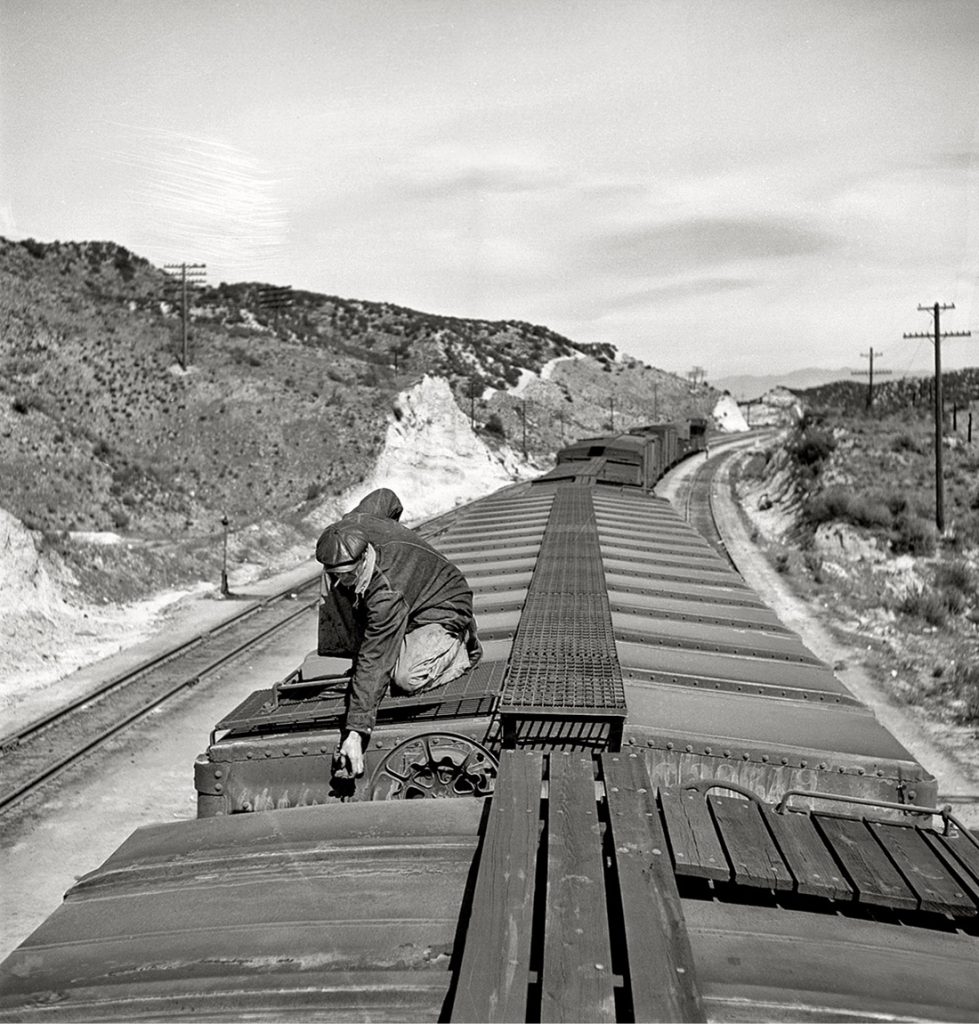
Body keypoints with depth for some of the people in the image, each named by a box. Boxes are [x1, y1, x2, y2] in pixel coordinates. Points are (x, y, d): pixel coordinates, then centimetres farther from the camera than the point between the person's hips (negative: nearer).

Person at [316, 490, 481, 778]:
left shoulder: (387, 591, -40)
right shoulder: (349, 525, -23)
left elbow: (375, 665, -40)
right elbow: (385, 497, -1)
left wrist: (355, 732, -43)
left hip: (443, 607, -8)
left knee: (407, 679, -29)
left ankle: (462, 646, 1)